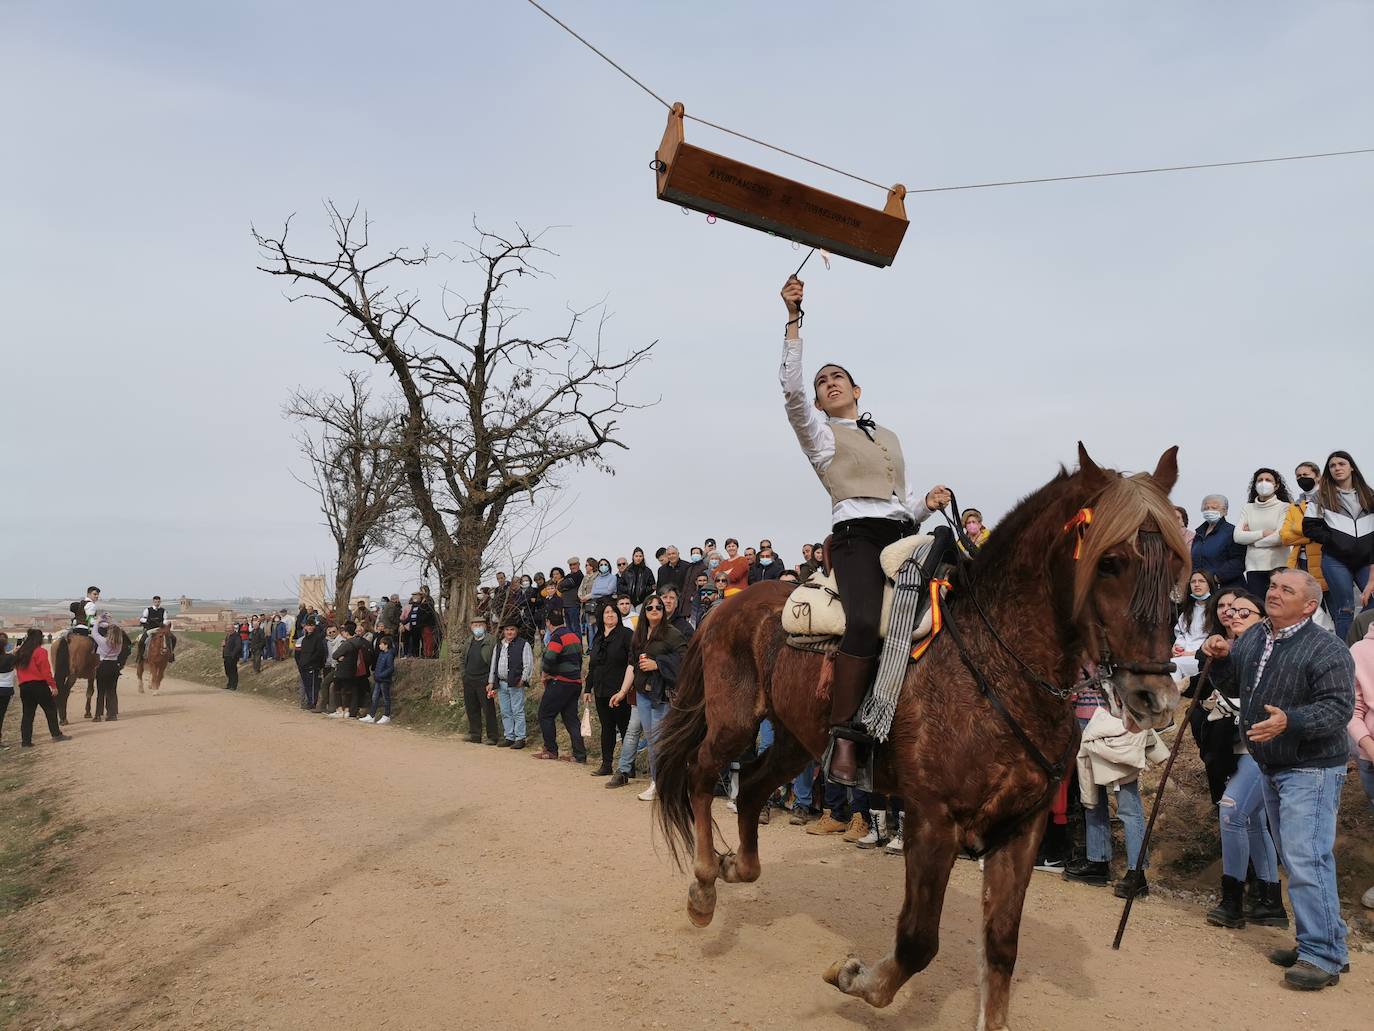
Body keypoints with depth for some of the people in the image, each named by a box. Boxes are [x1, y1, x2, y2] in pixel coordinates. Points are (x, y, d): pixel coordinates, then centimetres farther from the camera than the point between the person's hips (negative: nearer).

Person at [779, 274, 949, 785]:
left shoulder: (890, 437, 30)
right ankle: (841, 734, -29)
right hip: (855, 536, -6)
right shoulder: (819, 433, 15)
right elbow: (791, 389, -5)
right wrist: (794, 321, -9)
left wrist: (929, 503, 7)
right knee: (866, 622, -33)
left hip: (900, 537, 6)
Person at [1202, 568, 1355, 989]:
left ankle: (1323, 957, -5)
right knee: (1295, 860, 15)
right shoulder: (1253, 637, 8)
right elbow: (1233, 686, 19)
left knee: (1306, 860, -12)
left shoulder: (1327, 649, -16)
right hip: (1271, 767, 9)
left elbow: (1339, 708, -22)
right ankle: (1314, 942, 26)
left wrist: (1289, 721, -36)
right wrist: (1221, 659, -1)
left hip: (1310, 769, -9)